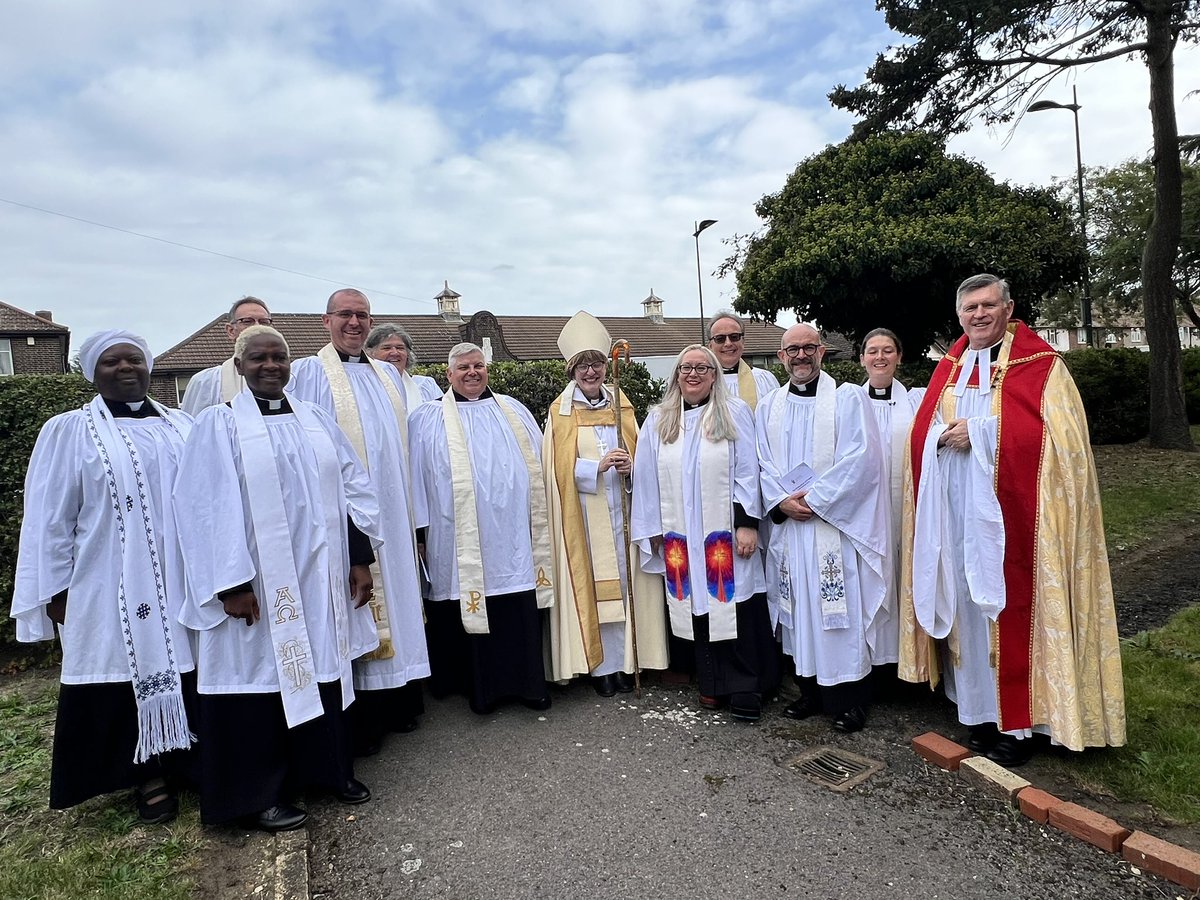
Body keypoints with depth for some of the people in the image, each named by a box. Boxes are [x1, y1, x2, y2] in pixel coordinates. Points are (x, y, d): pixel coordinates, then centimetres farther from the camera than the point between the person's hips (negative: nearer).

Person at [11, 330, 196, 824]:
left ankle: (187, 760, 25)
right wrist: (56, 591, -4)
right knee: (130, 672, 4)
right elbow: (50, 518, 0)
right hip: (112, 589, -3)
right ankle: (149, 774, 19)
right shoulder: (68, 432, 1)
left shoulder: (183, 426, 9)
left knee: (183, 668, 8)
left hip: (184, 581, 3)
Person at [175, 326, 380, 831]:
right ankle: (259, 794, 22)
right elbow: (206, 507, -9)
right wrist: (231, 584, -14)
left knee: (323, 670, 13)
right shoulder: (219, 425, -3)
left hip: (320, 576, 4)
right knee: (261, 676, 5)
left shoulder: (317, 421, 9)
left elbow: (352, 488, 8)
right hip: (259, 583, -4)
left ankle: (329, 768, 31)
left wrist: (360, 558, 2)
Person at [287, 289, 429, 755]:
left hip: (391, 513, 6)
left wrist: (412, 513, 13)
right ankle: (358, 721, 13)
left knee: (394, 599, 12)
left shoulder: (388, 375, 15)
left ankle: (398, 703, 26)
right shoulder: (307, 374, -2)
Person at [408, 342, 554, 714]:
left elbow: (536, 468, 17)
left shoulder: (514, 411, 14)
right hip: (463, 540, -2)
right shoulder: (428, 419, 4)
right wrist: (421, 531, -2)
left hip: (514, 536, 3)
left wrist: (541, 519, 13)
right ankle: (480, 687, 18)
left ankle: (527, 682, 20)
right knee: (472, 611, 2)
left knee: (521, 613, 6)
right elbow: (417, 477, 2)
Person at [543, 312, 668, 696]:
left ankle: (621, 661, 17)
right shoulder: (561, 412, 0)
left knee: (620, 581, 6)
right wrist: (598, 465, -20)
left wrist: (630, 466, -10)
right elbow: (562, 467, -5)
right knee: (591, 584, 0)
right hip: (583, 513, -3)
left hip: (618, 509, 3)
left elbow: (637, 452, 12)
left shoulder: (621, 404, 10)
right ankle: (600, 665, 11)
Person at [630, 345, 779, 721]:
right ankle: (712, 684, 22)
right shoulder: (658, 420, 8)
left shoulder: (734, 413, 1)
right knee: (698, 607, 8)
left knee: (734, 607, -1)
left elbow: (747, 471, -3)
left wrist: (747, 522, -10)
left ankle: (745, 689, 12)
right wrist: (653, 530, 6)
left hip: (726, 534, -2)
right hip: (681, 538, 3)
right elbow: (646, 478, 8)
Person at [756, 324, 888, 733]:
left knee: (840, 610, 0)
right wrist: (781, 500, -9)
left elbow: (860, 457, -11)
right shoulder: (769, 406, 11)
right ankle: (810, 690, 23)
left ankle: (850, 699, 12)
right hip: (787, 522, 4)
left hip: (835, 522, -4)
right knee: (799, 607, 10)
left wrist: (814, 498, -14)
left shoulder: (847, 398, -1)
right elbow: (761, 462, 8)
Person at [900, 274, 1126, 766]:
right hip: (954, 512, 5)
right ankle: (980, 710, 22)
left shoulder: (1042, 366, -1)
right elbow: (924, 432, 14)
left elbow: (1059, 436, -12)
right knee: (965, 603, 8)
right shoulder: (948, 369, 14)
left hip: (1008, 509, -4)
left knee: (1010, 606, -1)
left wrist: (980, 433, -16)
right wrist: (945, 435, -9)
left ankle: (1020, 721, 14)